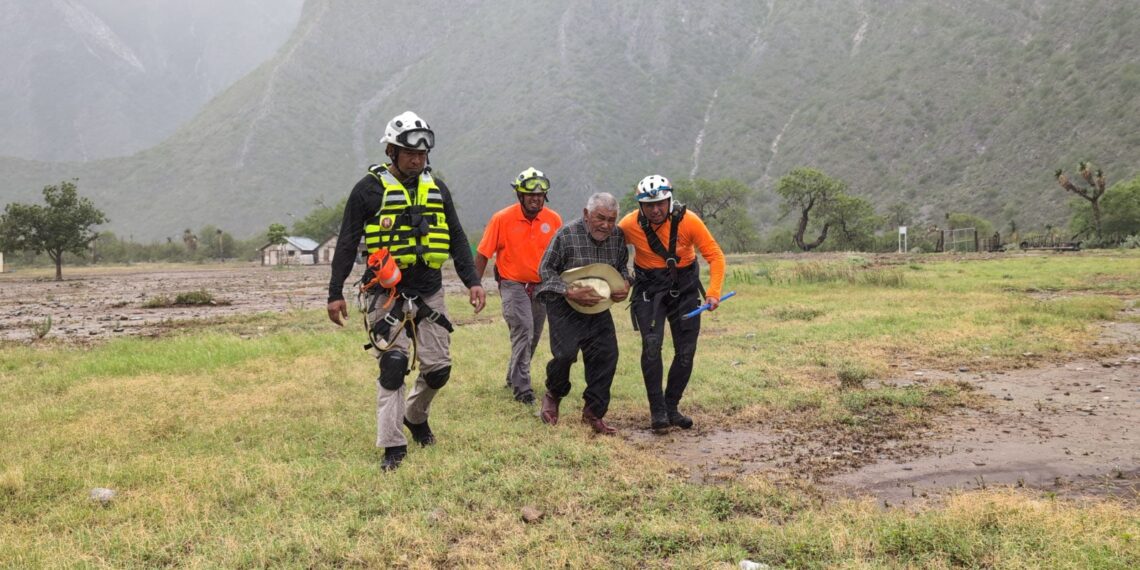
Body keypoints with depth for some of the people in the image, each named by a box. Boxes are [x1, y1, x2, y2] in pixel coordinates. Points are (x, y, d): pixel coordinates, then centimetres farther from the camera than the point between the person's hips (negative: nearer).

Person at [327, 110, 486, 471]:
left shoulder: (437, 189, 9)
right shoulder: (370, 189, -3)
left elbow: (457, 239, 13)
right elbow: (347, 243, -1)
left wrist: (472, 281, 2)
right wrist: (335, 293, -4)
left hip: (429, 293, 4)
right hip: (387, 294, -4)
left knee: (438, 369, 5)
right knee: (393, 365, -11)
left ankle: (415, 416, 34)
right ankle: (392, 446, -1)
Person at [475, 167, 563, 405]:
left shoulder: (554, 220, -4)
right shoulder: (502, 219, -11)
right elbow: (483, 254, -6)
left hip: (541, 286, 4)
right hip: (513, 284, -4)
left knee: (533, 336, 15)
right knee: (524, 330, -19)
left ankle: (513, 378, 36)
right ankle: (522, 388, -13)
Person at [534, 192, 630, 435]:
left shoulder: (618, 236, -2)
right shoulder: (567, 234, -16)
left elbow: (622, 266, 16)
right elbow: (545, 269, -10)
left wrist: (625, 284, -7)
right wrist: (570, 292, -21)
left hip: (599, 306, 5)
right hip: (565, 306, -5)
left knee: (606, 355, -4)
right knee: (565, 353, -17)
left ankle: (593, 412, 12)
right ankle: (552, 396, 16)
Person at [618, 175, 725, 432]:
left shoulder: (688, 220, -19)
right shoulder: (629, 225, -17)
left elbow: (715, 255, -14)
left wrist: (714, 292, -24)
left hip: (684, 288, 1)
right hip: (648, 289, -1)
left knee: (686, 351, 3)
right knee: (652, 346, -18)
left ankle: (671, 407, 19)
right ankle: (657, 411, -9)